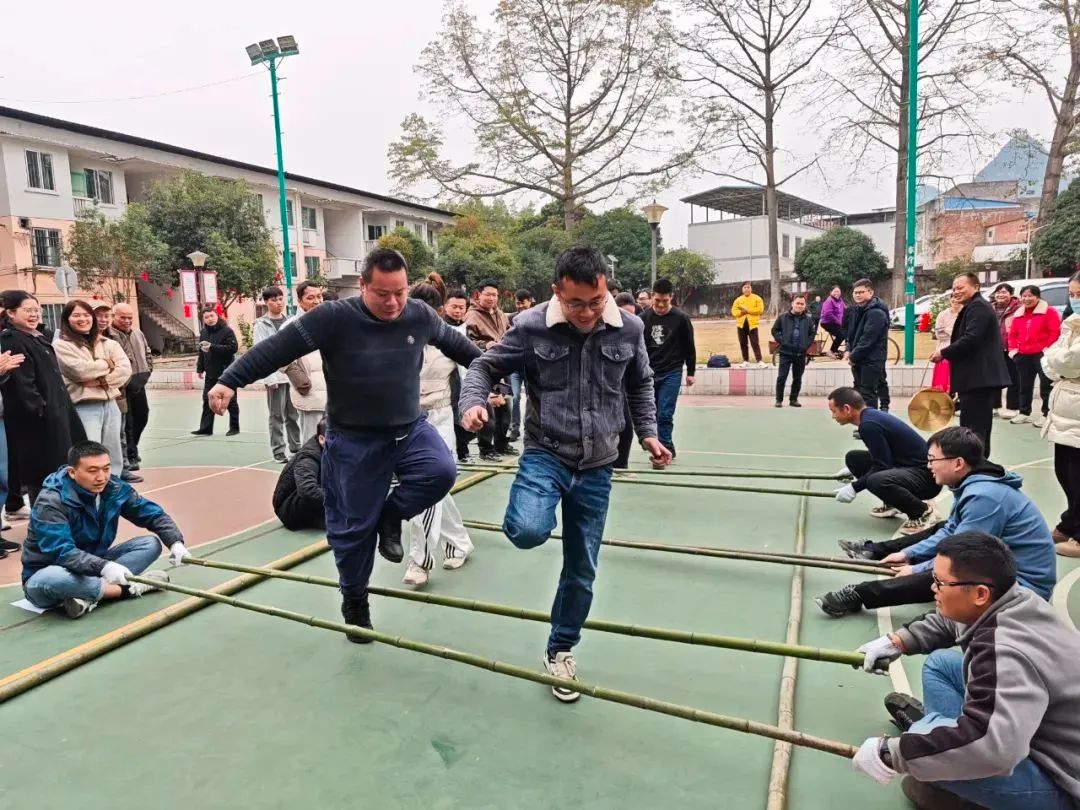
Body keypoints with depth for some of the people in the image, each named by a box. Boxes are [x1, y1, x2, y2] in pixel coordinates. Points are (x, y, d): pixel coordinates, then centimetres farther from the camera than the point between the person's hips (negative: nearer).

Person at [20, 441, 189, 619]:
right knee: (46, 581, -41)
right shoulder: (51, 502, -23)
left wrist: (175, 542, -22)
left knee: (151, 543, -10)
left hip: (93, 567, 6)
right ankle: (128, 589, -25)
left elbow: (153, 514, -4)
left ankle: (87, 596, -25)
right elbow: (61, 552, -33)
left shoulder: (114, 488, -8)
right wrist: (104, 567, -48)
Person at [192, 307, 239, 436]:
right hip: (210, 373, 6)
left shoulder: (227, 330, -10)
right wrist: (200, 368, 15)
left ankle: (234, 427, 14)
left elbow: (233, 348, -21)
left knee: (230, 401, 4)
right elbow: (201, 352, 17)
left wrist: (212, 347, -24)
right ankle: (205, 428, 12)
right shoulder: (203, 332, 10)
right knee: (207, 400, 7)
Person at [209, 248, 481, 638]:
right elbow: (276, 348, -19)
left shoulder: (420, 315, -4)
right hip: (354, 441, -3)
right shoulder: (335, 317, -17)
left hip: (410, 429, 3)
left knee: (441, 472, -24)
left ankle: (390, 516, 7)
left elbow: (454, 342, 15)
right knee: (354, 525, 5)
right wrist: (229, 382, -26)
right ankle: (354, 600, 31)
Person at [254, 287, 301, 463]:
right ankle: (278, 451, 8)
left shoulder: (290, 321, 12)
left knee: (294, 415, 10)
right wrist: (270, 377, -15)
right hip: (275, 376, -4)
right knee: (277, 416, 1)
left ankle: (296, 447, 19)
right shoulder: (261, 325, -2)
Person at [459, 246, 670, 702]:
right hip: (545, 454, -3)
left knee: (582, 572, 12)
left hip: (596, 468, 3)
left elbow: (640, 385, 14)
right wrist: (473, 403, -21)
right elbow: (486, 366, -2)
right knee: (529, 532, -33)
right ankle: (523, 513, 6)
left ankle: (561, 651, 36)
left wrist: (648, 434, 6)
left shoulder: (629, 329, -4)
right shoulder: (532, 326, -13)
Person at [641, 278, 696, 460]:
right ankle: (666, 448, 20)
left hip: (671, 373, -3)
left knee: (665, 414, -8)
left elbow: (689, 347, 2)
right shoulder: (644, 318, 0)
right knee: (652, 413, 6)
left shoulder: (681, 318, -6)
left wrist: (690, 372, 3)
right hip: (649, 372, 3)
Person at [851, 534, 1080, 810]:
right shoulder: (1009, 601, -6)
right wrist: (896, 642, 10)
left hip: (1057, 782, -9)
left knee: (923, 733, -29)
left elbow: (991, 746, -49)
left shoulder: (1007, 654, -36)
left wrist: (892, 754, -39)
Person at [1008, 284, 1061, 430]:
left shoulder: (1049, 311, -4)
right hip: (1023, 356, 6)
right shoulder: (1018, 314, 15)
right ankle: (1024, 413, 22)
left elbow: (1055, 333, -11)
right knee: (1025, 385, 13)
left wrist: (1047, 348, -17)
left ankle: (1046, 414, 4)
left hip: (1042, 354, -6)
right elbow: (1012, 334, 18)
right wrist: (1013, 349, 5)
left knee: (1046, 385, -1)